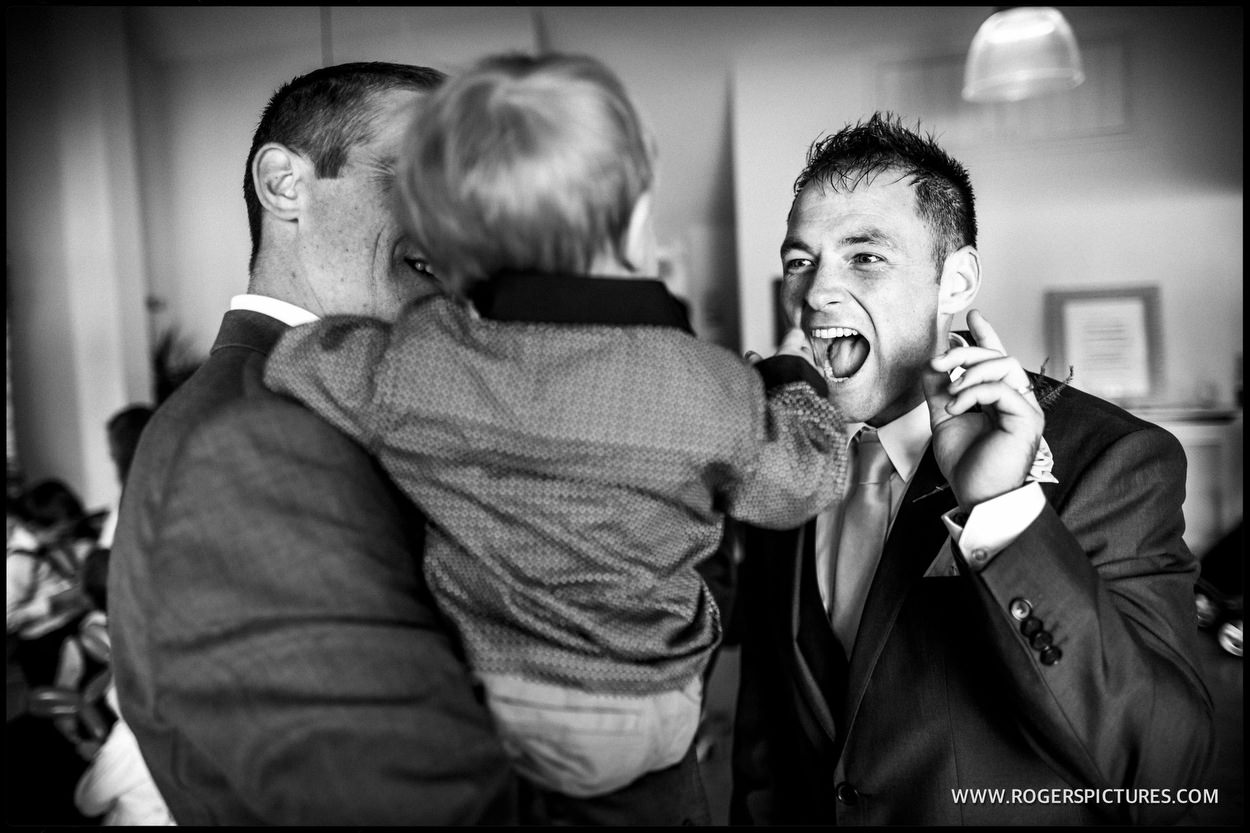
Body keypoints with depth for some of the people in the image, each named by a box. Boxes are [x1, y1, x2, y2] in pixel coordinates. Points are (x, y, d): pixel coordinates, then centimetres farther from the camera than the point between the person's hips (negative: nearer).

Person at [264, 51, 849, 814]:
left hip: (474, 704, 2)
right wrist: (796, 378, 13)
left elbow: (289, 358, -4)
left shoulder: (405, 364, -21)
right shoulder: (710, 390, -25)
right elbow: (806, 481, -6)